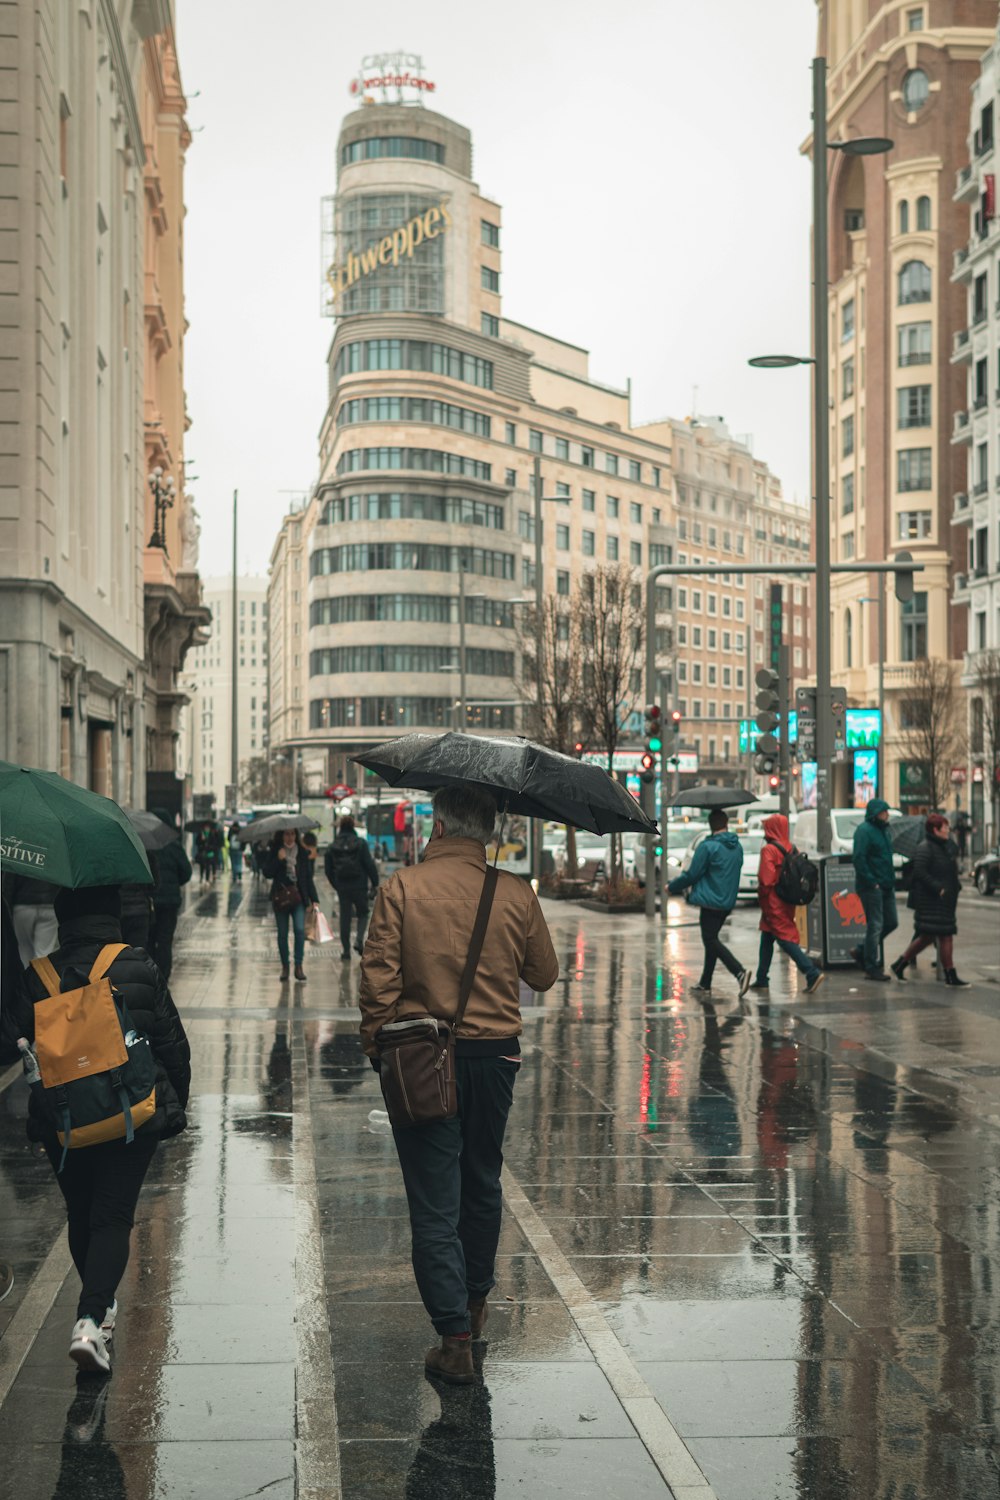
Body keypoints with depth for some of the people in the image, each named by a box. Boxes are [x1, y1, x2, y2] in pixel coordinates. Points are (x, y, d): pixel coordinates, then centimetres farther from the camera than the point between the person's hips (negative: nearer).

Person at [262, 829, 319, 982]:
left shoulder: (302, 853, 5)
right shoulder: (274, 852, 2)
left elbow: (308, 877, 8)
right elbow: (267, 873, -6)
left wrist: (314, 899, 3)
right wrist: (279, 860, -19)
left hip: (299, 897, 0)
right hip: (280, 898, 0)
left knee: (300, 929, -14)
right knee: (282, 933, 5)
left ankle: (299, 966, -8)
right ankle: (285, 967, 16)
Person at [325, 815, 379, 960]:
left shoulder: (333, 846, 2)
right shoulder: (361, 843, -8)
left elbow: (328, 869, 7)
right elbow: (369, 864, -10)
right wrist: (375, 883, -2)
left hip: (342, 887, 2)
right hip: (359, 886, -2)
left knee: (345, 918, 8)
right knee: (363, 913, 14)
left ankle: (346, 951, 8)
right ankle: (359, 941, -7)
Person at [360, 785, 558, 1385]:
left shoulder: (402, 887, -10)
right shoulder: (517, 894, -3)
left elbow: (378, 975, -12)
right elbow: (544, 975, 6)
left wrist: (375, 1041, 0)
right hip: (495, 1053, 3)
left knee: (434, 1201, 0)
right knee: (482, 1184, 22)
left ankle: (455, 1339, -4)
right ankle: (475, 1304, 38)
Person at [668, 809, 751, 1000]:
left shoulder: (707, 847, -15)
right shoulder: (737, 847, 8)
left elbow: (692, 875, -12)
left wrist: (672, 887, 5)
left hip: (711, 901, -8)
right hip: (728, 902, 8)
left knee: (711, 941, -6)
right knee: (711, 940, 16)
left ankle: (740, 972, -24)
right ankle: (705, 986, 20)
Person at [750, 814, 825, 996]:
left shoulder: (769, 850, -16)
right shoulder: (791, 848, 7)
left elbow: (766, 879, -24)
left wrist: (761, 892, -6)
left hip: (773, 904, -8)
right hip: (787, 903, 8)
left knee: (785, 939, -8)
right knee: (766, 939, 17)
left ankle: (812, 973, -18)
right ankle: (762, 980, 22)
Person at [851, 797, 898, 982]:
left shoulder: (883, 830, 16)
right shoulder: (864, 830, -12)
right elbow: (859, 859, -19)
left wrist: (891, 880, 14)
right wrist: (871, 882, -20)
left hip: (886, 886, 9)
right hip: (871, 887, -9)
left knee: (891, 922, 11)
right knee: (875, 925, -4)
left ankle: (862, 952, 24)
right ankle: (872, 967, 4)